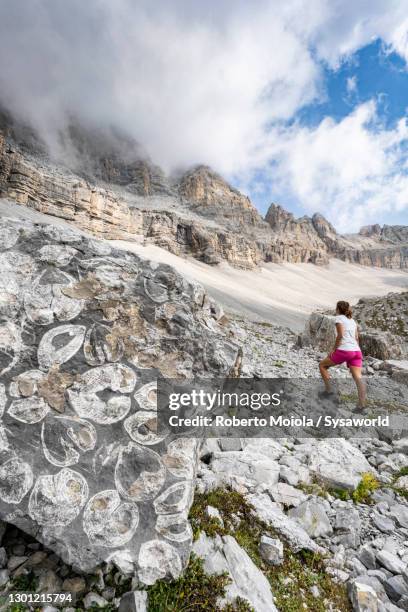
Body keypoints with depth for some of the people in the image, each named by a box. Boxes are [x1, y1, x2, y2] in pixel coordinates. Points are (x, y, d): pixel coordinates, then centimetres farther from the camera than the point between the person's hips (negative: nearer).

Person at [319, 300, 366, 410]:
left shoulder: (339, 318, 2)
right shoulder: (352, 320, 23)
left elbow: (340, 335, -11)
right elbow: (357, 338, 19)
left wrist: (334, 350, -6)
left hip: (344, 350, -6)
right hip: (357, 351, 6)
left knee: (322, 365, 13)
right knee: (358, 377, -8)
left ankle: (328, 389, 8)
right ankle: (361, 403, -23)